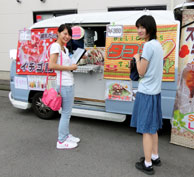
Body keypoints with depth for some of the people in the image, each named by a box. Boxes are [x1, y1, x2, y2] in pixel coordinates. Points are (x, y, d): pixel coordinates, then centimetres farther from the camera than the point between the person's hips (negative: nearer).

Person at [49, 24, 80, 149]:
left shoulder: (65, 48, 17)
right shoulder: (56, 46, -12)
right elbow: (51, 65, -23)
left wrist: (73, 66, 3)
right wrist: (69, 67, -15)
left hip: (69, 84, 10)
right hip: (64, 84, -10)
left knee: (67, 112, 18)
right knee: (66, 113, -3)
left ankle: (66, 135, 32)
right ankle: (61, 141, 8)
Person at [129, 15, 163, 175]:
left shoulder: (148, 45, -17)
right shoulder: (158, 45, 11)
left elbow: (141, 72, -14)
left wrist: (137, 58, 0)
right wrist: (141, 59, 10)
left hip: (146, 93, -9)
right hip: (155, 91, 9)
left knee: (146, 129, 1)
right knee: (153, 127, 19)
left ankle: (147, 164, 12)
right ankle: (155, 157, 32)